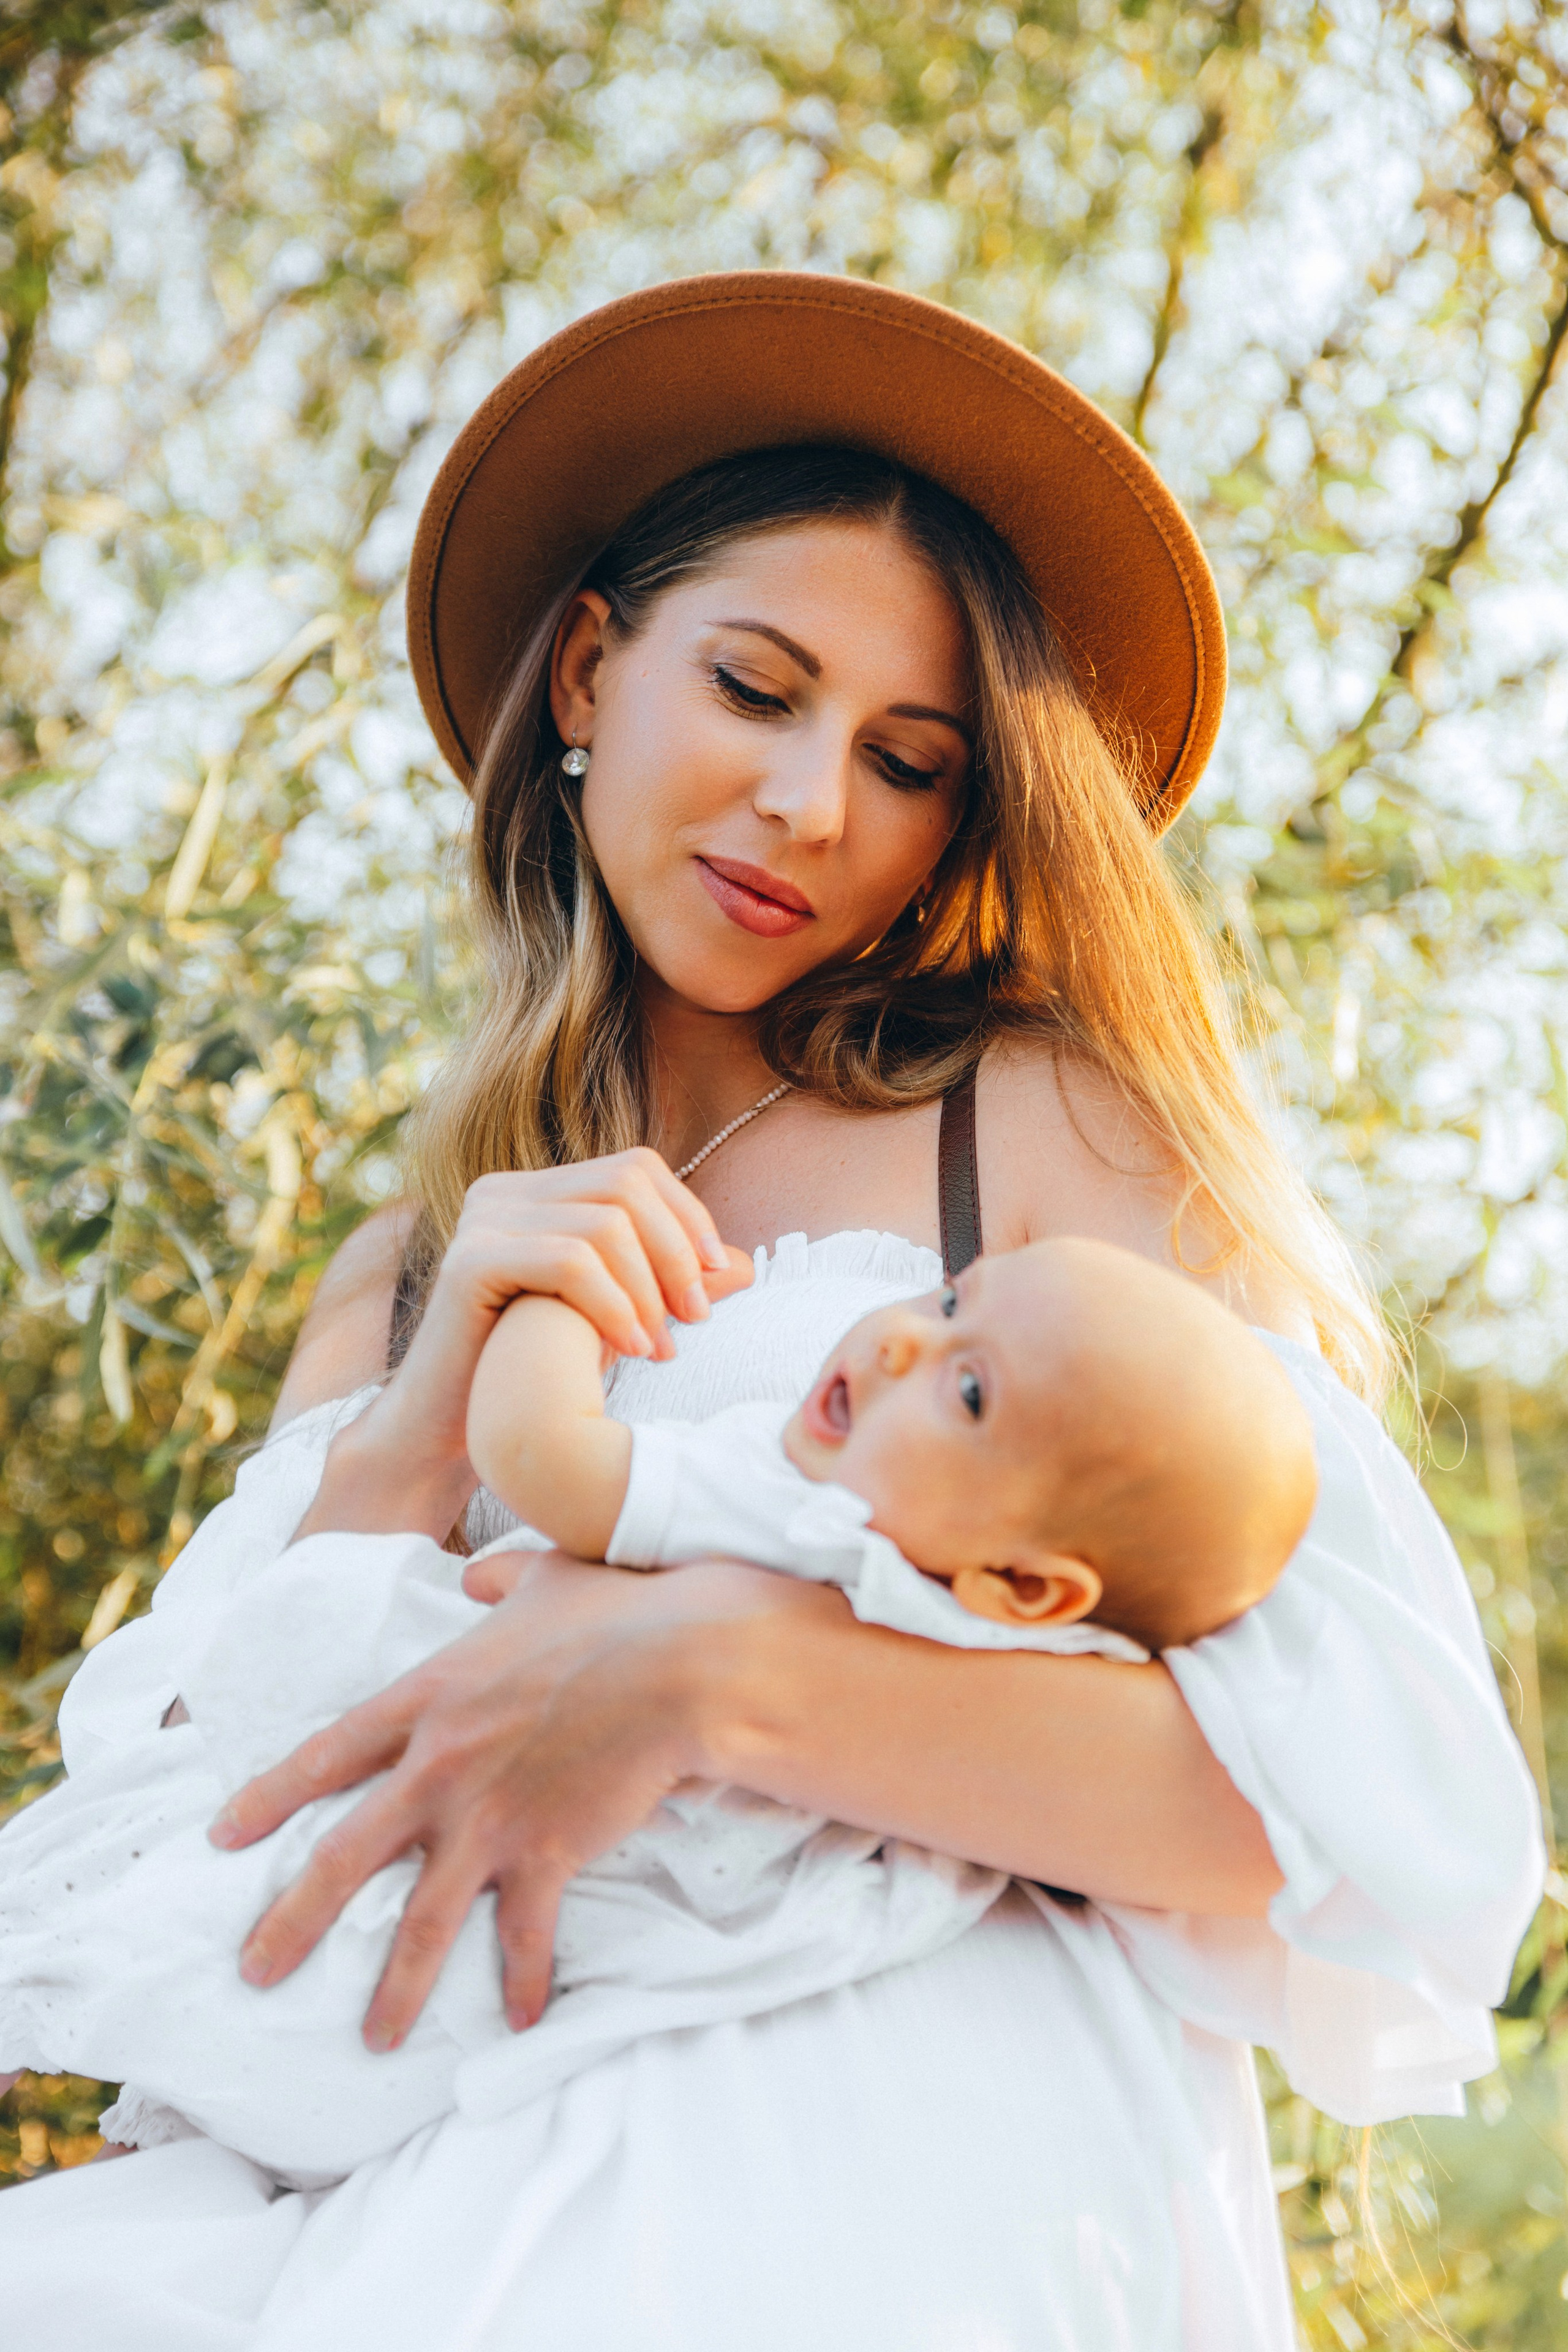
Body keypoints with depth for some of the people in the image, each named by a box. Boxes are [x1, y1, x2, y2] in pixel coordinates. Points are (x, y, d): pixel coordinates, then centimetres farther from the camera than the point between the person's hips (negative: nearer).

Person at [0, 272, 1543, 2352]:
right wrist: (411, 1447, -5)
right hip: (455, 2170, 4)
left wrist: (713, 1672, -18)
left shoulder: (1052, 1126, 5)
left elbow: (1402, 1806, -7)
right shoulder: (396, 1284, 18)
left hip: (920, 2162, -3)